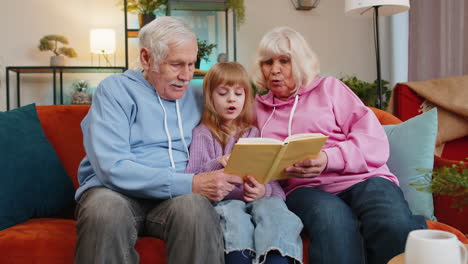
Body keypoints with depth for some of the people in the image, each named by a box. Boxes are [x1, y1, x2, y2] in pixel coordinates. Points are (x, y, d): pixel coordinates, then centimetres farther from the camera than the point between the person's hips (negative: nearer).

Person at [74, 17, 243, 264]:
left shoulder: (195, 99, 15)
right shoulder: (115, 90, -1)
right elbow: (113, 169, -15)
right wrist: (189, 184, -22)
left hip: (175, 196, 3)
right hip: (116, 193, -3)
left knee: (196, 206, -31)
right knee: (105, 209, -37)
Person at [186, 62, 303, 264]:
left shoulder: (253, 133, 21)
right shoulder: (202, 134, 13)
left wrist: (264, 190, -13)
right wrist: (215, 166, -18)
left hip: (257, 199, 2)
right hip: (223, 200, -1)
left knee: (272, 207, -33)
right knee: (233, 213, -37)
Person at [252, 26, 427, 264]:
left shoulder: (329, 88, 15)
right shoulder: (259, 107, 23)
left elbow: (376, 144, 4)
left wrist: (328, 159, -14)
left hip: (362, 179, 0)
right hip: (304, 189, 1)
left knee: (394, 226, -35)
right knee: (332, 218, -38)